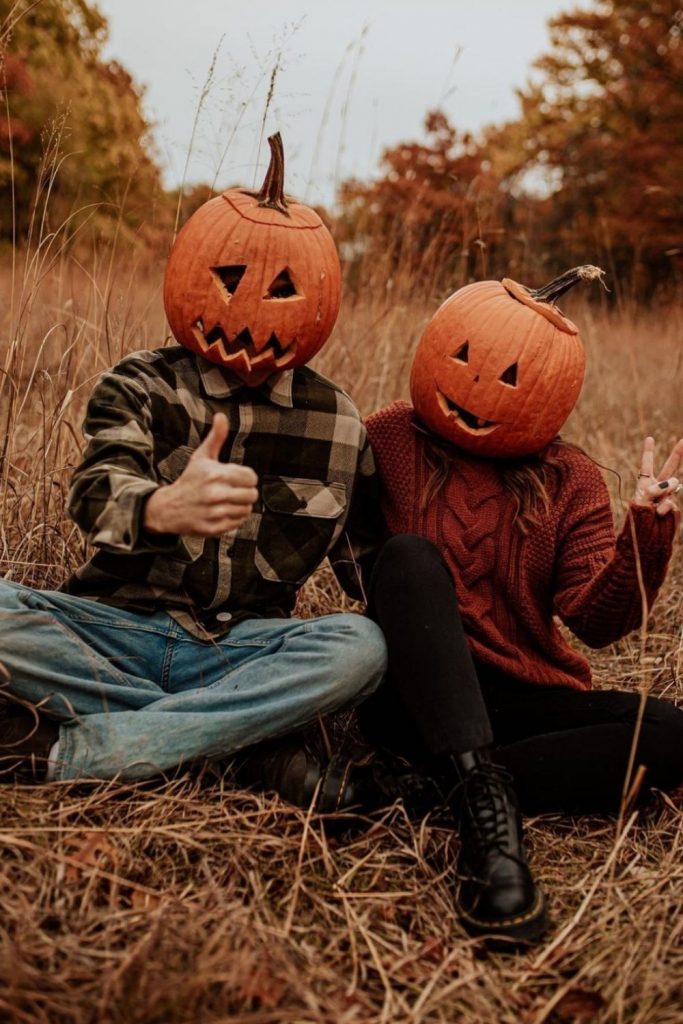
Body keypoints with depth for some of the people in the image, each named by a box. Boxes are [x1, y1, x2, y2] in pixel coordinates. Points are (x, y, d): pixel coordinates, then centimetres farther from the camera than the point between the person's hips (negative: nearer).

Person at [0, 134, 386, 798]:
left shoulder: (337, 425, 7)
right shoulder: (140, 387, 0)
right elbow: (96, 491, -22)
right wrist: (163, 508, -46)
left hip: (241, 647, 2)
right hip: (116, 631, -1)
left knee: (361, 645, -29)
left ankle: (72, 752, -28)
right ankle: (244, 741, -23)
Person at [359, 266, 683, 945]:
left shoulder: (569, 479, 6)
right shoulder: (390, 442, 2)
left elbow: (597, 620, -6)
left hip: (522, 702, 3)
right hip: (416, 696, -2)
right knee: (410, 554, -29)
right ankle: (481, 795, -40)